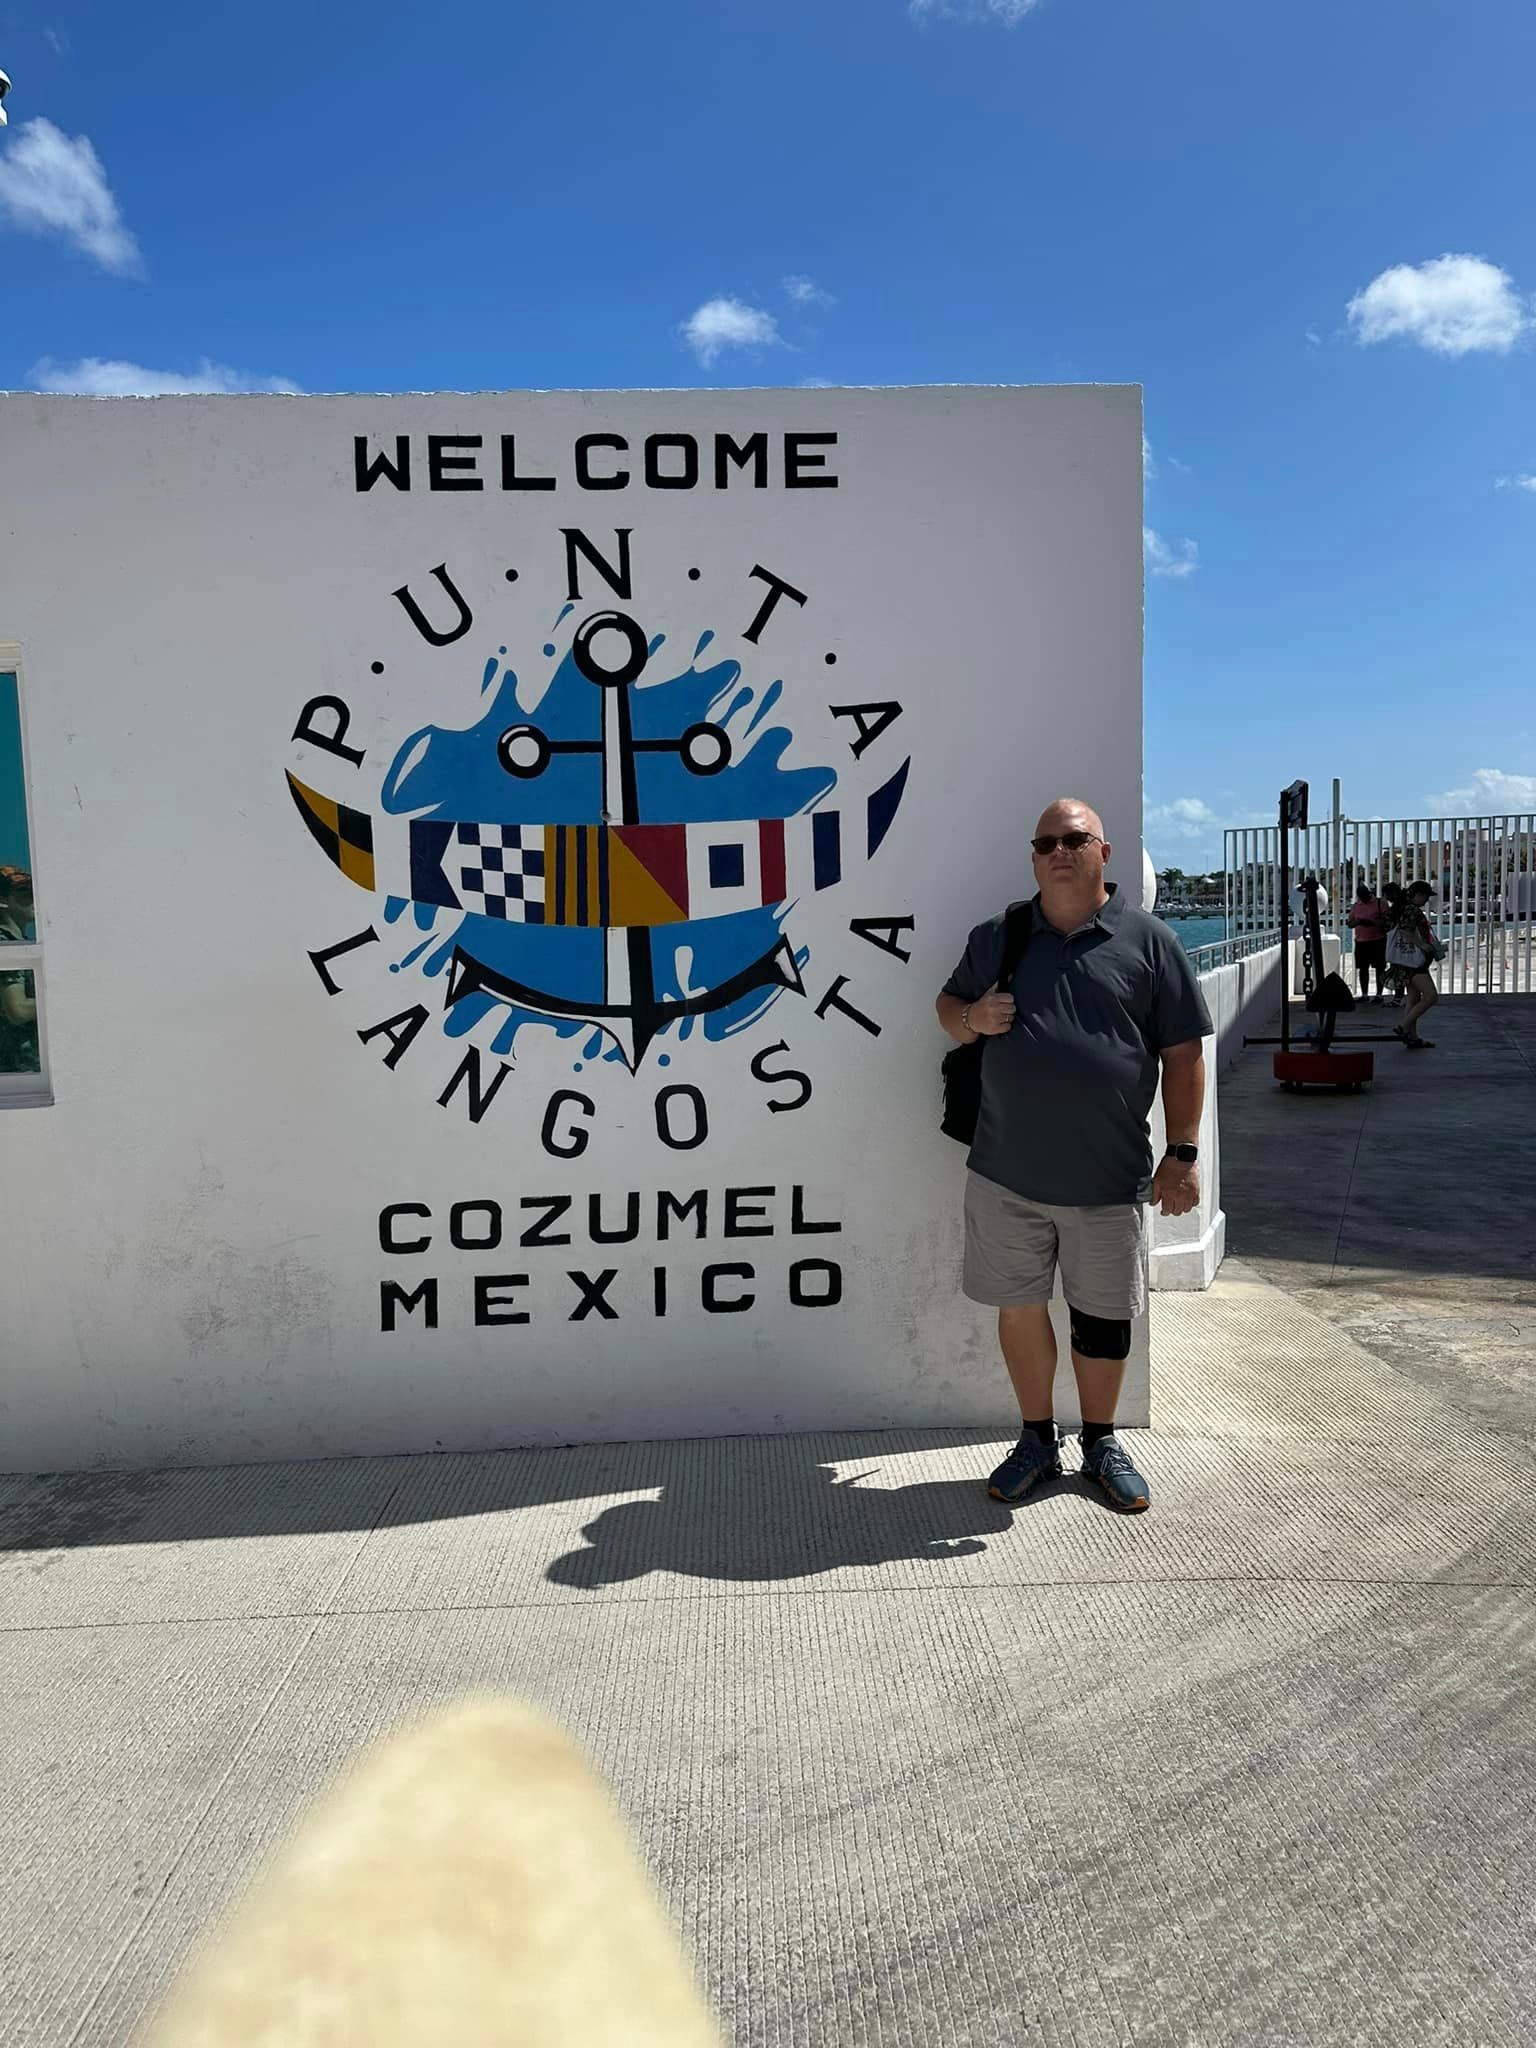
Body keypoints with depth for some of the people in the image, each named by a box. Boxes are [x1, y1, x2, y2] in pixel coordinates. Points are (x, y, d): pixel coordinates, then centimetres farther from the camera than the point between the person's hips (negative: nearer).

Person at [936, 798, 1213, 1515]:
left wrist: (1183, 1153, -3)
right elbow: (948, 1009, 20)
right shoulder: (995, 937, 8)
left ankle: (1101, 1444, 32)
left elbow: (1183, 1055, 1)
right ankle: (1037, 1441, 30)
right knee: (1019, 1308, 11)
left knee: (1104, 1317, 11)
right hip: (1007, 1175, 2)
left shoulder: (1149, 940, 0)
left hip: (1109, 1179, -2)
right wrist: (973, 1016, -5)